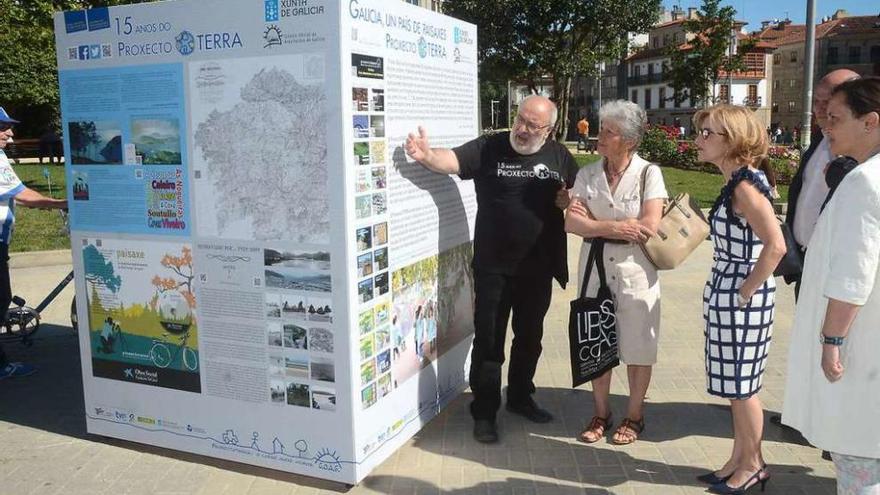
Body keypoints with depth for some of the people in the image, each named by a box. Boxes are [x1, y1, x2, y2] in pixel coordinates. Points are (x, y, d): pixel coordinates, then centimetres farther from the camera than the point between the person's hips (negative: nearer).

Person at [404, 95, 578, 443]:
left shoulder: (559, 156, 4)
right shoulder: (488, 148, -7)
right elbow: (452, 160, -21)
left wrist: (571, 200, -9)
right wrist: (427, 155, -43)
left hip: (538, 268, 4)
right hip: (493, 267, -3)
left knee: (529, 337, 18)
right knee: (488, 341, 2)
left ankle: (520, 397, 38)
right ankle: (484, 412, 16)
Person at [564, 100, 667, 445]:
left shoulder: (648, 174, -7)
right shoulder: (587, 174, 3)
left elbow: (649, 226, -17)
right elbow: (571, 223, -6)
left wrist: (593, 223, -12)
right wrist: (615, 227, -19)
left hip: (635, 271, -3)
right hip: (595, 269, 3)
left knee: (637, 348, 8)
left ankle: (634, 416, 26)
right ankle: (601, 414, 28)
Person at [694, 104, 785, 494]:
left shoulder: (745, 185, -19)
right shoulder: (735, 182, 10)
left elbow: (776, 246, -27)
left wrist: (746, 292, -19)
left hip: (741, 299, -9)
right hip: (724, 294, 9)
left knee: (741, 386, 5)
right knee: (734, 385, 17)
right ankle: (739, 460, 30)